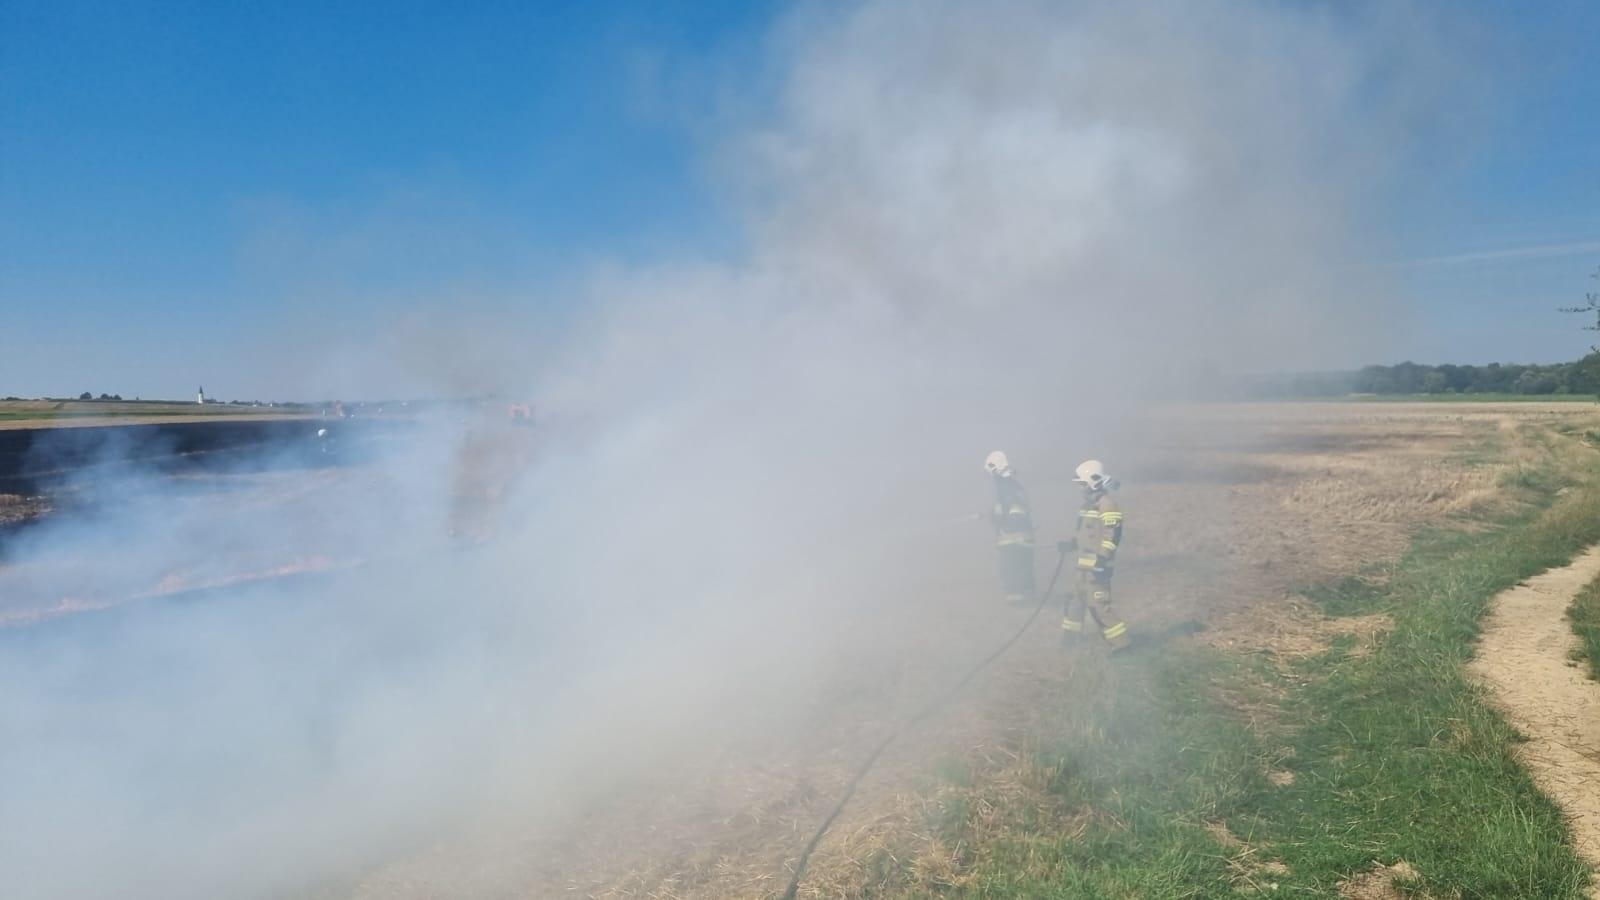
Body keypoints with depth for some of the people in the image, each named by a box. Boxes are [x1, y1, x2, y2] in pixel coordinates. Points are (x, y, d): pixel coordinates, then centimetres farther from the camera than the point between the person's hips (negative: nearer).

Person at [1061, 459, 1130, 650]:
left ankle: (1119, 641, -4)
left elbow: (1113, 535, -22)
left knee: (1098, 603, -11)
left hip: (1098, 565, -10)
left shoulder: (1107, 505, -16)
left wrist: (1102, 560, -25)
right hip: (1085, 563, 10)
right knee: (1076, 597, 17)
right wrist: (1071, 543, 12)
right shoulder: (1087, 503, 14)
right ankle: (1070, 636, 30)